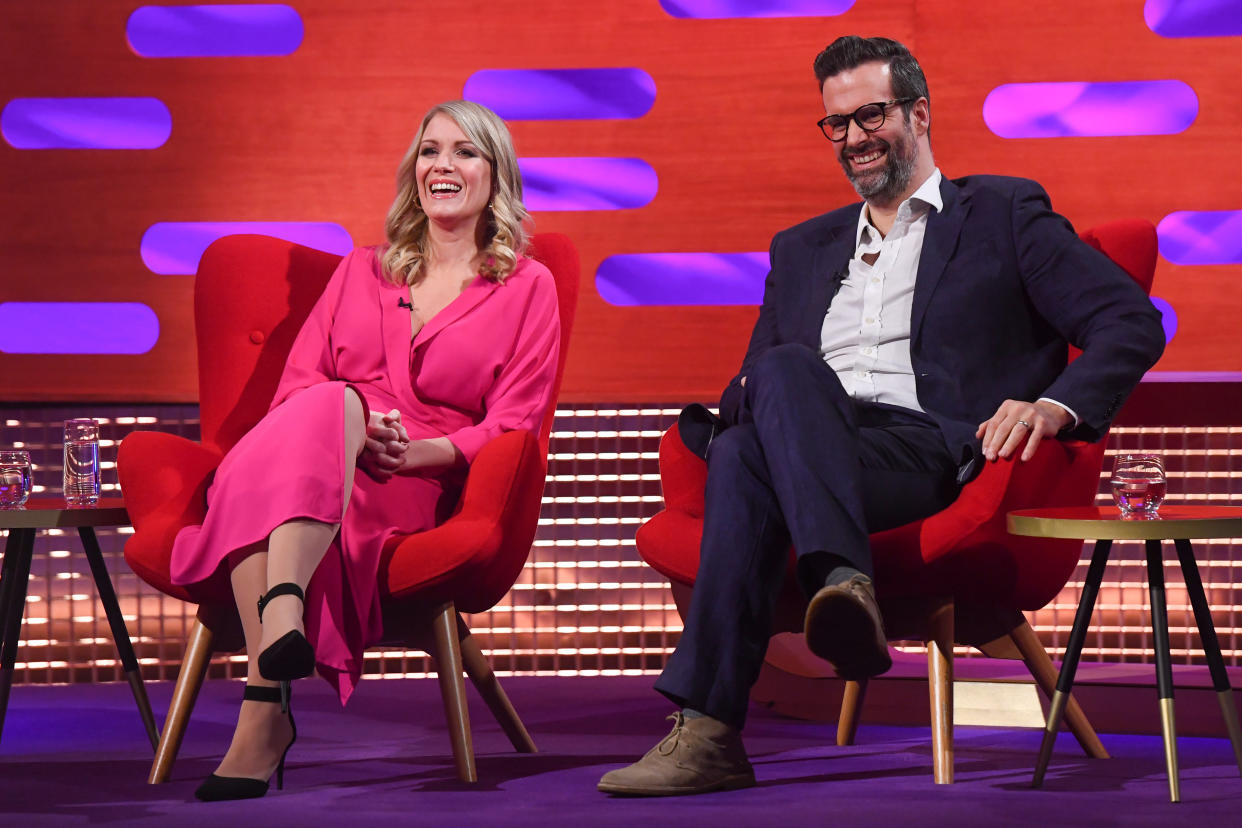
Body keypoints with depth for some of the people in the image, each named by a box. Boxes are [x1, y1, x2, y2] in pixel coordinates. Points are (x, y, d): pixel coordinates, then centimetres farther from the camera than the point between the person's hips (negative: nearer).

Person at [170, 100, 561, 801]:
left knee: (331, 404, -35)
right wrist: (350, 428, -10)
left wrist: (416, 450, -14)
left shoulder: (528, 288, 15)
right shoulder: (362, 271, 26)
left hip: (421, 489, -3)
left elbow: (513, 425, 4)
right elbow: (297, 382, 14)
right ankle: (266, 709, -46)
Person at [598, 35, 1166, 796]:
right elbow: (756, 370, 28)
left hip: (932, 453, -4)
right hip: (808, 443, 4)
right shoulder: (801, 249, 33)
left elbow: (1132, 321, 6)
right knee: (740, 447, -34)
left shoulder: (1005, 213, 17)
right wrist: (749, 399, 0)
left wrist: (1055, 405, -15)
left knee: (750, 455, -34)